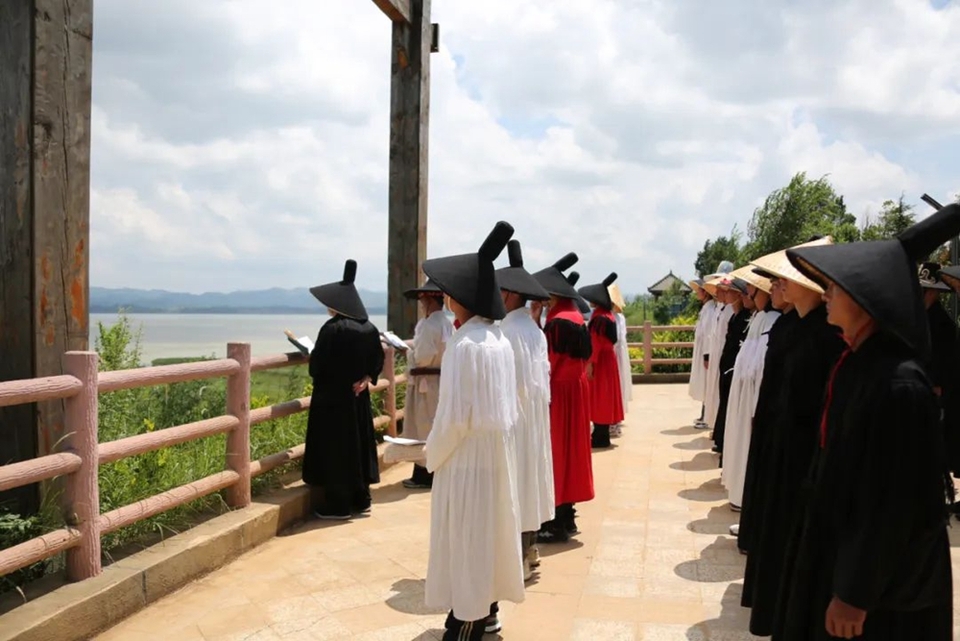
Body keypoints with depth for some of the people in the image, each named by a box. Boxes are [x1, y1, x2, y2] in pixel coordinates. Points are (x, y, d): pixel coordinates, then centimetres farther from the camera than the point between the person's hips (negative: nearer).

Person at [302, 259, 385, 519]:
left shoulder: (331, 329, -18)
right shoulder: (369, 329, 3)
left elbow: (316, 366, -16)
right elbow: (378, 360, 7)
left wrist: (312, 355, 4)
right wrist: (366, 379, -2)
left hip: (331, 398, -7)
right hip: (358, 397, 7)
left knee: (334, 449, 1)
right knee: (358, 444, 15)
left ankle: (338, 506, 6)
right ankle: (359, 500, 22)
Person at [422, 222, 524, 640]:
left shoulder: (464, 344, -21)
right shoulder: (499, 339, 4)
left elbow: (454, 415, -20)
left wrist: (432, 455, -6)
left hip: (468, 456, -8)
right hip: (497, 451, 8)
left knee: (465, 538, 4)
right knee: (487, 533, 18)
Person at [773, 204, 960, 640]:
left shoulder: (898, 385, -27)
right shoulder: (858, 362, -1)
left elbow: (893, 506, -24)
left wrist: (855, 593, -19)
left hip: (881, 575, -8)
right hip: (838, 544, 8)